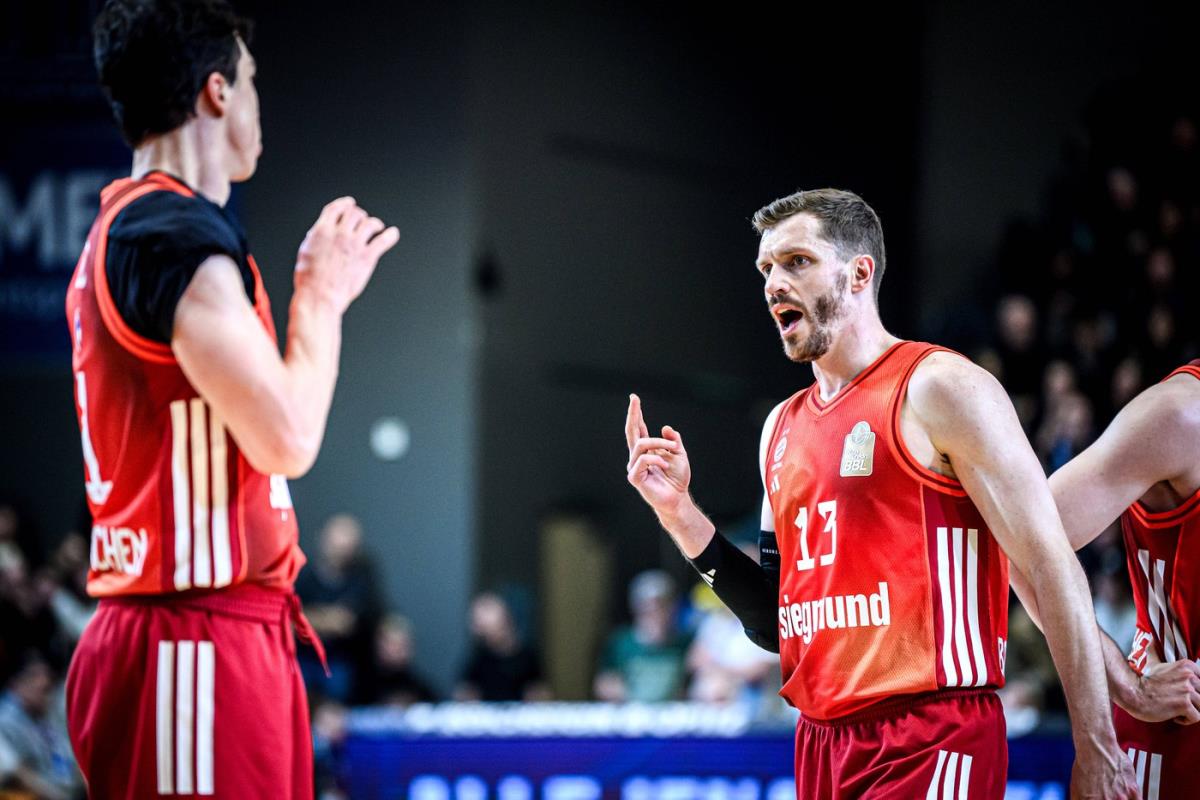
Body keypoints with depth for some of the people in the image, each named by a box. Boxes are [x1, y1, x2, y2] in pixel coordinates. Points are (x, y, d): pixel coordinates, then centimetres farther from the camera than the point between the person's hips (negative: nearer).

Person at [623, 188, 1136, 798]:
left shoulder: (937, 388, -5)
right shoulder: (783, 428, 17)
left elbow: (1051, 570, -9)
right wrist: (680, 514, 7)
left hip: (930, 744, -7)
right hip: (821, 742, 7)